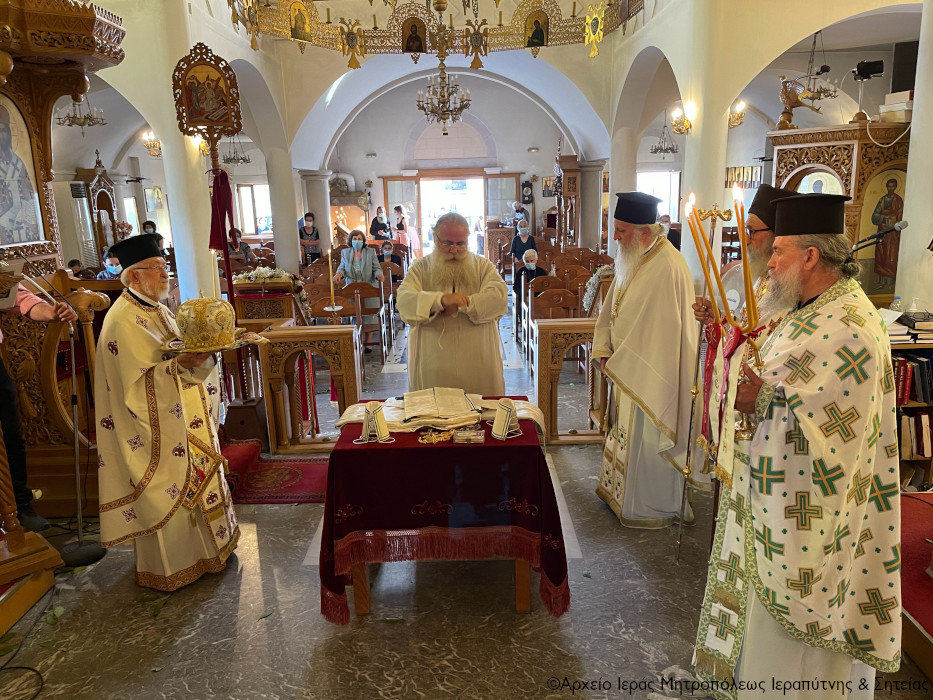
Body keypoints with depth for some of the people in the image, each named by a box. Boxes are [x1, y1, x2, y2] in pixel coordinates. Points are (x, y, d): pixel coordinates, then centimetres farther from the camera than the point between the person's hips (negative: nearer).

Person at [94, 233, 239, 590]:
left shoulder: (156, 309, 9)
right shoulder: (123, 322, -20)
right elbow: (138, 384, -24)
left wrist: (200, 351, -4)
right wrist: (181, 365, -35)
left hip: (182, 420, 9)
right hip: (157, 429, -9)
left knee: (192, 479, 19)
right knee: (168, 493, 4)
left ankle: (202, 546, 36)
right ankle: (169, 567, 22)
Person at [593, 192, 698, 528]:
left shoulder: (668, 268, -24)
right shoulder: (632, 260, 6)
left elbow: (658, 332, -24)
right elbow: (611, 308, 12)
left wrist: (619, 364, -18)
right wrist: (604, 350, 2)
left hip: (653, 374, -9)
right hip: (628, 369, 9)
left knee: (648, 439, 5)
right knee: (627, 434, 21)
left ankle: (652, 508, 24)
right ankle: (621, 491, 39)